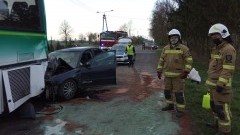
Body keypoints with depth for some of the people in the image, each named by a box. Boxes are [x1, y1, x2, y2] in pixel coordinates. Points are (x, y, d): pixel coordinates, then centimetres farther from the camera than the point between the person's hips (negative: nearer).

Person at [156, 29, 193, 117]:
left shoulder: (183, 48, -6)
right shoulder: (165, 48, 7)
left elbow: (189, 60, -8)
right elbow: (161, 60, 12)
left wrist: (186, 72, -17)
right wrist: (159, 71, 9)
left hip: (178, 75, -5)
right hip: (167, 75, 5)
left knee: (178, 93, -2)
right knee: (167, 91, 15)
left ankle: (180, 110, 10)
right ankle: (170, 105, 34)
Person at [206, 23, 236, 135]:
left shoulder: (228, 49, -16)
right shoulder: (216, 48, 14)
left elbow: (228, 70, -22)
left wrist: (221, 84, -25)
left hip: (221, 84, -10)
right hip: (213, 83, 10)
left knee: (222, 107, -1)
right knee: (214, 104, 19)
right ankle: (218, 122, 34)